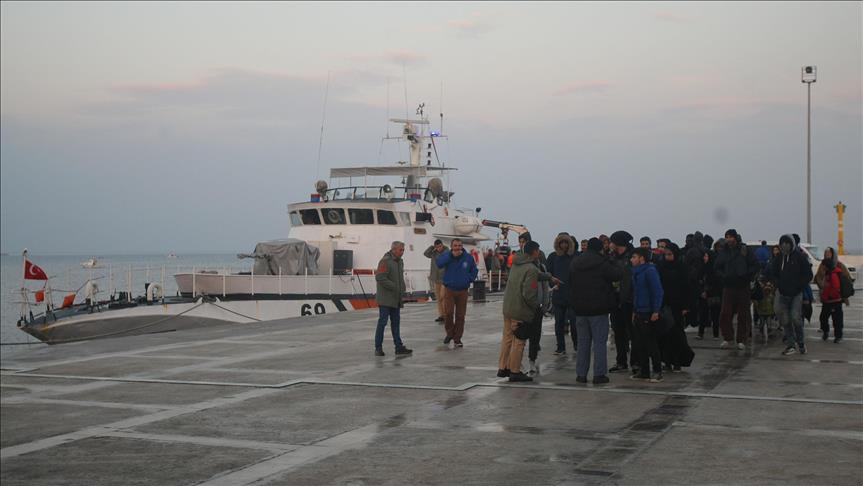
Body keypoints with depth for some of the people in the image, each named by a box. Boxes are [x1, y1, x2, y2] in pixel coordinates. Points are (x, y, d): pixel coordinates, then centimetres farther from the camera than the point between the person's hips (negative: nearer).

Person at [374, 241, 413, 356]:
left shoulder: (400, 261, 14)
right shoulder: (385, 261, -14)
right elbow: (380, 278, -22)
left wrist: (402, 289, 8)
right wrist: (395, 287, -20)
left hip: (396, 299, 8)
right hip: (385, 299, -8)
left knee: (395, 323, 10)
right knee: (382, 322, -4)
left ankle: (399, 347, 13)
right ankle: (378, 348, 2)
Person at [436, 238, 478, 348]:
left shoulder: (468, 258, 2)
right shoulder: (447, 255, -2)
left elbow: (474, 271, 14)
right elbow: (439, 263, -22)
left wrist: (469, 279, -2)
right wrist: (451, 255, -25)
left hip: (463, 291, 2)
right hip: (449, 290, -2)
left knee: (460, 316, 5)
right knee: (448, 312, -13)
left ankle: (457, 339, 15)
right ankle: (449, 333, 12)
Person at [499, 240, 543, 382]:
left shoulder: (516, 264, 8)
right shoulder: (531, 269, -19)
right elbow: (528, 294, -22)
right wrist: (537, 306, -6)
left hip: (507, 308, 8)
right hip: (521, 312, -8)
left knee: (507, 338, 17)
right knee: (518, 342, 1)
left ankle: (503, 368, 24)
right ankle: (514, 372, 7)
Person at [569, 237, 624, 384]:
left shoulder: (574, 263, 9)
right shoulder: (602, 263, -11)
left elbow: (570, 283, 15)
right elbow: (618, 275, -10)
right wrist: (615, 266, 8)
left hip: (580, 308, 5)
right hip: (598, 308, -5)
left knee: (583, 341, 11)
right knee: (599, 341, 0)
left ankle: (581, 374, 11)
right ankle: (599, 374, -1)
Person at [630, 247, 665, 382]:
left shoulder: (650, 271, -13)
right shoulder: (636, 272, 13)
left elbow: (658, 291, -17)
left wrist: (656, 311, -20)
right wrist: (634, 311, 18)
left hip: (649, 314, -8)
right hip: (639, 313, 8)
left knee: (651, 343, -5)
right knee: (642, 343, 10)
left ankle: (657, 372, 1)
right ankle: (644, 371, 16)